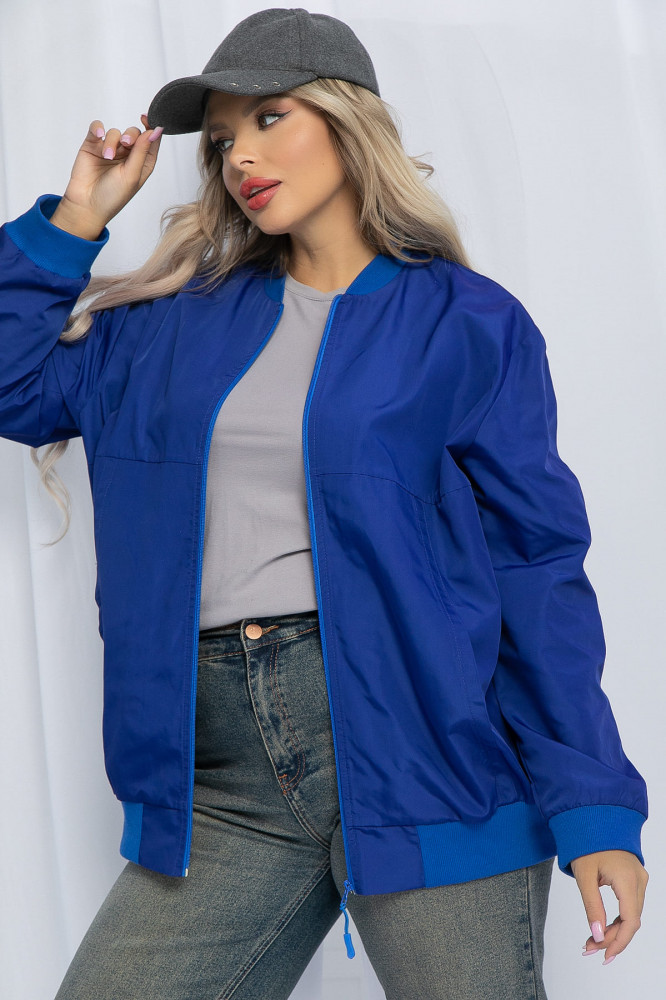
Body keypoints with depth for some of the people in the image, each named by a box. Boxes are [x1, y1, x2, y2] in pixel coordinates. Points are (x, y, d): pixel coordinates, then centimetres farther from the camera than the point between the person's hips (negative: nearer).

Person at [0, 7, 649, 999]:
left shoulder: (467, 324, 2)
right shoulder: (177, 323, 14)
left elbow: (537, 568, -1)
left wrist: (594, 807, -6)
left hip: (417, 734, -3)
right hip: (226, 779, 4)